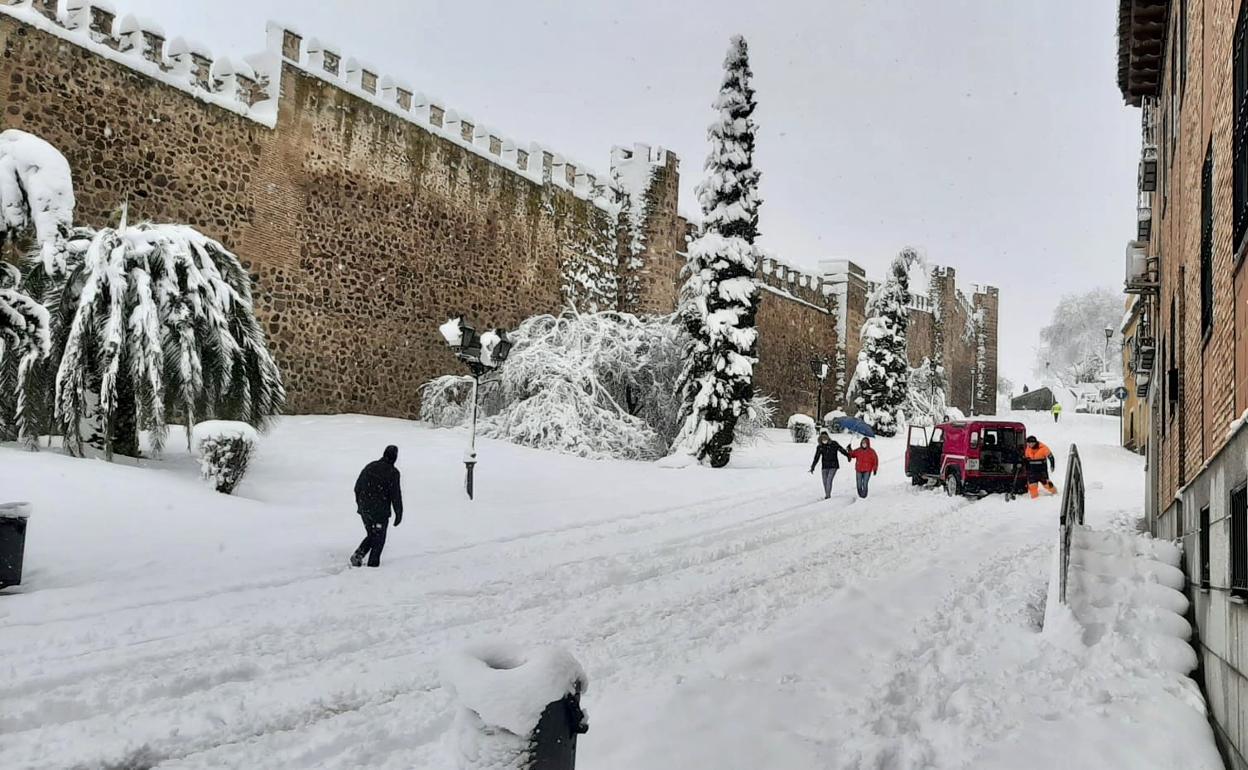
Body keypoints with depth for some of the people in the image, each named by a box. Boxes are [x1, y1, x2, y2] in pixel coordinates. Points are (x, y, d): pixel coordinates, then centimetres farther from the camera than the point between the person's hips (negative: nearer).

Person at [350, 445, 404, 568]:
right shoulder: (393, 472, -12)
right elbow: (396, 495, -12)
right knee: (378, 540, 9)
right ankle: (373, 564, 9)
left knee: (371, 536, 22)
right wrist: (399, 514, -4)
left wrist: (360, 504, 24)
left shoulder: (370, 466, 5)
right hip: (380, 512, -5)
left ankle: (358, 554, 4)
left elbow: (357, 487, 12)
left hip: (364, 510, 5)